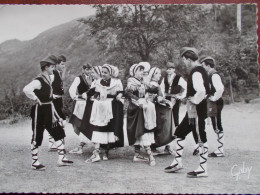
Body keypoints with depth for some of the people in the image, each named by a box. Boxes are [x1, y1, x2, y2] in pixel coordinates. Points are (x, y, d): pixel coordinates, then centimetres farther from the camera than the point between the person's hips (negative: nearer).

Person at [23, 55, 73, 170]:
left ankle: (61, 159, 16)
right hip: (40, 110, -9)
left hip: (49, 110, 9)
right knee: (37, 137, 2)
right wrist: (36, 99, -23)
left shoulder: (49, 78, 8)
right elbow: (26, 90, -35)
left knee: (59, 132, 8)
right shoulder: (38, 81, -19)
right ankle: (35, 162, 14)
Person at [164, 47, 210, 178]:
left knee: (201, 139, -1)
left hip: (196, 110, -10)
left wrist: (194, 101, -17)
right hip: (192, 111, 10)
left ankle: (203, 169, 8)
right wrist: (183, 75, 11)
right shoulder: (195, 71, 11)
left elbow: (202, 91, -31)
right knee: (180, 133, 16)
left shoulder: (196, 72, -19)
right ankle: (178, 162, 25)